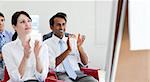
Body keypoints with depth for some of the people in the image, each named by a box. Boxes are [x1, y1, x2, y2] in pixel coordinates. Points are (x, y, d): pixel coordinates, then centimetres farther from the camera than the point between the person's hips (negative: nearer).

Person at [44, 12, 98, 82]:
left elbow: (85, 63, 10)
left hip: (77, 73, 4)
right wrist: (68, 50, -20)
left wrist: (79, 47, -7)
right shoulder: (47, 44, 5)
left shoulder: (73, 41, 16)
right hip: (60, 74, -4)